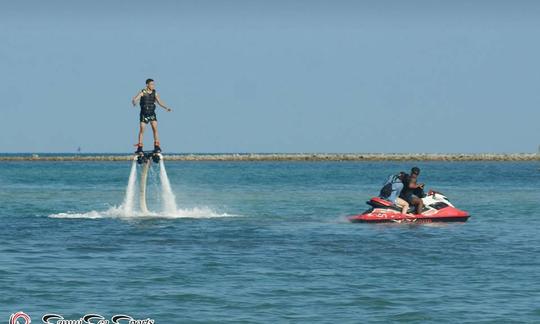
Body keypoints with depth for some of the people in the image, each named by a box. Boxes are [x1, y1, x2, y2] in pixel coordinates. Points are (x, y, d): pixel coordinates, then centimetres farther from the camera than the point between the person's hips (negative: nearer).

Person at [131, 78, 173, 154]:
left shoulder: (154, 93, 2)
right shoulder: (142, 92, -8)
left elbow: (159, 102, 6)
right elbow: (134, 99, -16)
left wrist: (166, 108, -8)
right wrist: (134, 103, -40)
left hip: (152, 114, 2)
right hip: (144, 114, -2)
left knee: (155, 129, -10)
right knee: (142, 130, -4)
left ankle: (157, 146, -7)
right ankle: (139, 148, 3)